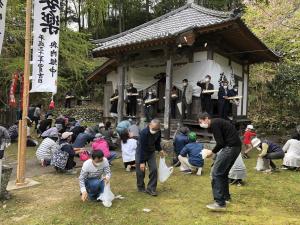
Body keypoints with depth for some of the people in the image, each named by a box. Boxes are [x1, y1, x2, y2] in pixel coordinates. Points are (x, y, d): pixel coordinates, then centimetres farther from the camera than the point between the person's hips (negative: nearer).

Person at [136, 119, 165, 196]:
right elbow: (142, 148, -30)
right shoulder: (144, 132, -31)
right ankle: (141, 188, 24)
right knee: (140, 171, 2)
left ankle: (151, 189, 5)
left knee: (154, 169, -6)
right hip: (141, 152, -4)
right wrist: (142, 162, -30)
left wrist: (160, 149, -10)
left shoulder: (158, 132, -15)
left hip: (151, 152, 4)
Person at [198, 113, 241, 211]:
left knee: (216, 173, -7)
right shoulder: (217, 122, 21)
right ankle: (226, 197, 30)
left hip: (230, 147, -10)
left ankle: (220, 203, -7)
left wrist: (212, 152, -2)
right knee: (223, 173, 20)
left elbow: (220, 143, -16)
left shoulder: (214, 124, -9)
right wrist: (214, 152, 15)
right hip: (235, 147, 10)